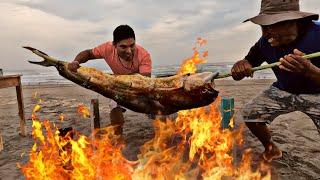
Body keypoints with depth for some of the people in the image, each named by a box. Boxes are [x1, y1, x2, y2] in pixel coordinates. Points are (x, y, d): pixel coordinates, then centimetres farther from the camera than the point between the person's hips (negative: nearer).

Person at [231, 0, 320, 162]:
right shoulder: (266, 42, -15)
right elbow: (248, 61, -8)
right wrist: (240, 66, -32)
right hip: (282, 91, 4)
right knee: (250, 113, -9)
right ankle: (271, 149, 18)